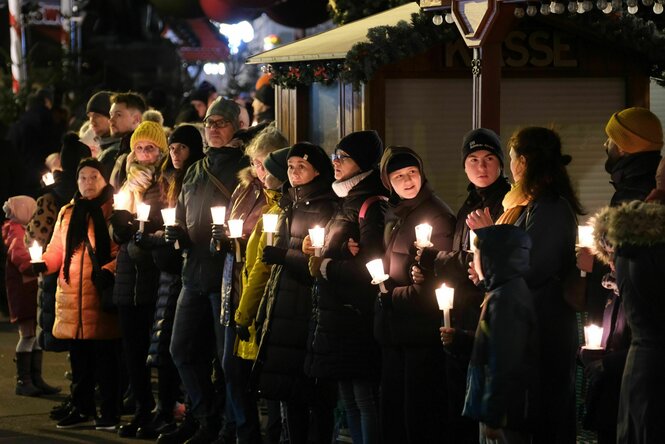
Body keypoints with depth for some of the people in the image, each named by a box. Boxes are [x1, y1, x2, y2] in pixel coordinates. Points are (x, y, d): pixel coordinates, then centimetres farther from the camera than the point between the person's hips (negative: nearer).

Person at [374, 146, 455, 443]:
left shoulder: (436, 215, -12)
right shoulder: (394, 214, 14)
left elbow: (434, 283, -17)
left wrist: (394, 295, -9)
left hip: (421, 331, -9)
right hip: (394, 330, 9)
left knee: (420, 417, -4)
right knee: (392, 409, 13)